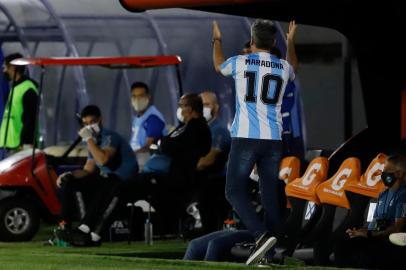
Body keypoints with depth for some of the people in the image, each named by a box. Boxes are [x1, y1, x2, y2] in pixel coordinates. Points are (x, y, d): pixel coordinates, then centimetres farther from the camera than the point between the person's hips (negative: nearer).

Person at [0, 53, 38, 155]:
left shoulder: (28, 90, -13)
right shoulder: (15, 88, 18)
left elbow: (30, 120, -18)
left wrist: (26, 143, -23)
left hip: (20, 146, -10)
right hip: (12, 144, 10)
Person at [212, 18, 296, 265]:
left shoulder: (241, 62, 0)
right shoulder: (284, 67, 9)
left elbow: (219, 66, 24)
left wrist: (217, 40, 44)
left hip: (246, 137, -3)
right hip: (274, 139, 3)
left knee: (235, 191, 0)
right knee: (270, 193, 6)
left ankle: (262, 235, -21)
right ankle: (272, 253, 3)